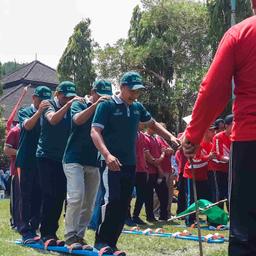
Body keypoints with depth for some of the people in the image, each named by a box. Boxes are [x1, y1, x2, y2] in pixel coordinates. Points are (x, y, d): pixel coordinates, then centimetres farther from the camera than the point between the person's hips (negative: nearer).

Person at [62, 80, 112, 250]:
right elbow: (78, 120, -21)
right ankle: (70, 237, -10)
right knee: (76, 198, -16)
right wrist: (96, 104, -27)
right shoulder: (79, 105, 1)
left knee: (89, 204, 4)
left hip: (94, 162, 5)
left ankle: (79, 236, 13)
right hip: (74, 160, -5)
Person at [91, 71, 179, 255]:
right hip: (112, 162, -6)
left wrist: (170, 137, 12)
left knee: (123, 206, 5)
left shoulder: (137, 107, 10)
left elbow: (153, 124, 26)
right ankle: (102, 240, -6)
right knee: (113, 200, -18)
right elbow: (95, 132, -16)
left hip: (130, 164, 6)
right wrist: (107, 155, -30)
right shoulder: (107, 106, -8)